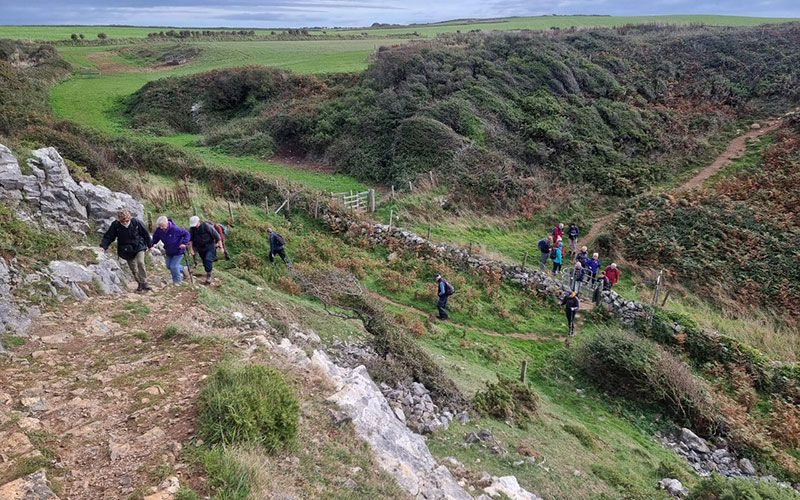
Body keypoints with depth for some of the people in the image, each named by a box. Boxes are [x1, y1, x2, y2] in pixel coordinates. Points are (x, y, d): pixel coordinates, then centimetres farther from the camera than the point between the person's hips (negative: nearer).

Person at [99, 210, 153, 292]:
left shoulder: (136, 222, -13)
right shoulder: (115, 225, -12)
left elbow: (145, 234, 0)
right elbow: (108, 236, -5)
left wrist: (149, 245, 9)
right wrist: (103, 246, -21)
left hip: (139, 247, -2)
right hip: (126, 251, 2)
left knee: (140, 263, -22)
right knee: (133, 268, 5)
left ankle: (144, 283, -15)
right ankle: (140, 284, 21)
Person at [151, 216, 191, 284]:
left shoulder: (175, 229, -29)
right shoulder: (159, 230, -13)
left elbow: (186, 233, -21)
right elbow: (155, 239, 1)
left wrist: (184, 243, -30)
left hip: (178, 251, -7)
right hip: (169, 251, 7)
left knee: (173, 266, -9)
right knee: (169, 266, 15)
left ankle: (177, 281, 10)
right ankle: (184, 269, 37)